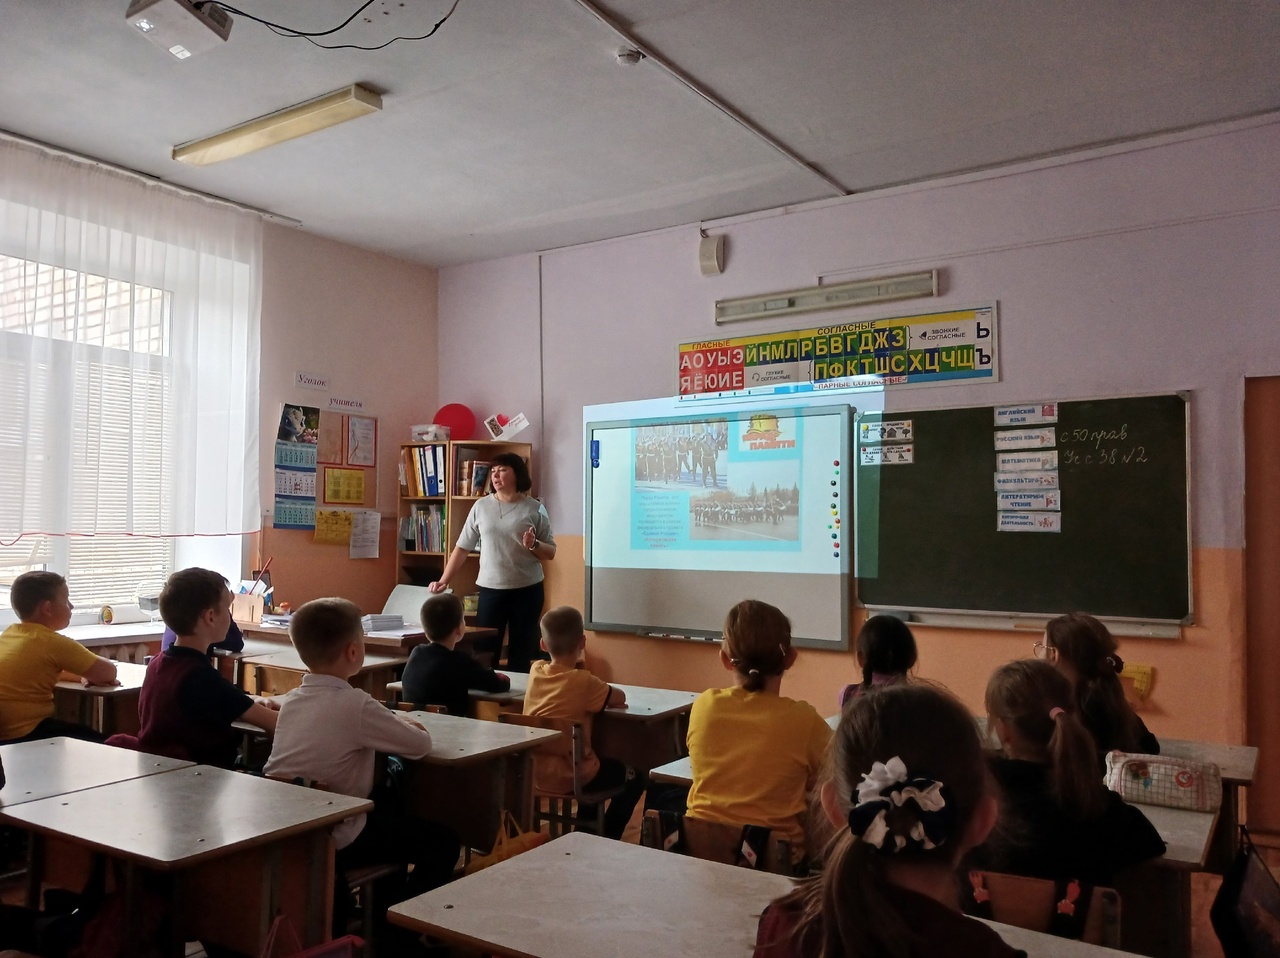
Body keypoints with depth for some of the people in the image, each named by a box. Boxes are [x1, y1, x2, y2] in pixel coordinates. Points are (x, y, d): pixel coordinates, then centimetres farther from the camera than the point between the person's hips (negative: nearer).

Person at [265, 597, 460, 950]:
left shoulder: (293, 699, 3)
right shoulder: (356, 705, -19)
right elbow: (421, 744, -10)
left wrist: (390, 723, 11)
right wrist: (402, 723, 10)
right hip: (333, 840, -8)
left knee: (389, 806, 30)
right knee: (443, 840, 3)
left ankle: (377, 915, 36)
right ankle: (392, 930, 11)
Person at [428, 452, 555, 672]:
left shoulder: (535, 509, 0)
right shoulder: (481, 506, 5)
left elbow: (550, 553, 4)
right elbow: (462, 547, 7)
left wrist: (534, 545, -16)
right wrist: (443, 580, 1)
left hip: (527, 590, -1)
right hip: (490, 589, 1)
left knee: (521, 655, 6)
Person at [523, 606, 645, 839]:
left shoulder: (535, 671, -3)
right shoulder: (582, 681, -20)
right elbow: (620, 698, -5)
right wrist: (599, 699, 11)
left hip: (533, 773, 7)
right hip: (568, 776, -7)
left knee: (601, 761, 33)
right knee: (636, 776, 15)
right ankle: (606, 839, 17)